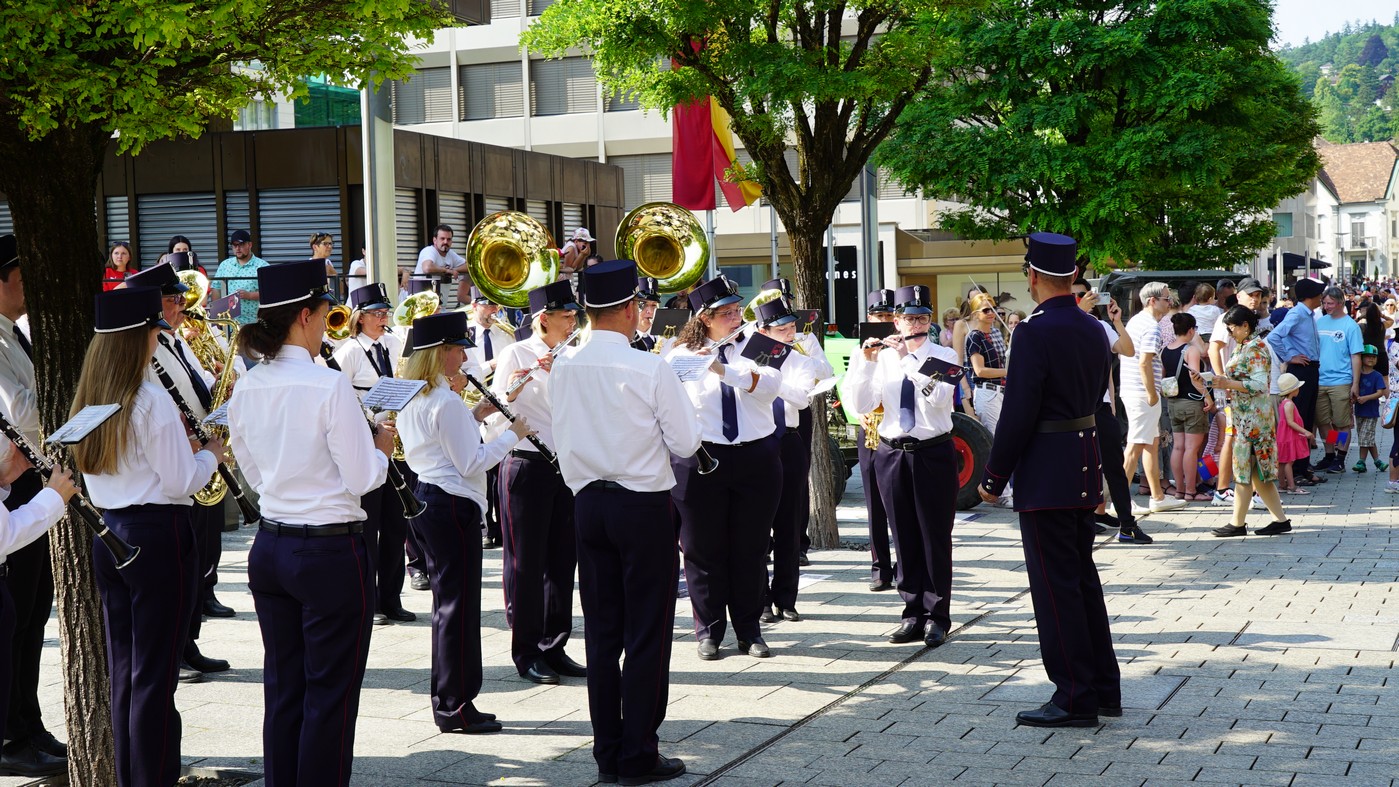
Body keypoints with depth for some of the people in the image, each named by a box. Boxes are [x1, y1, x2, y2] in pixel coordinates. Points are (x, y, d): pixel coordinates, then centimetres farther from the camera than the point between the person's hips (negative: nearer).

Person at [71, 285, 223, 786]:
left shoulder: (86, 402, 8)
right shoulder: (151, 401, -15)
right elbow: (181, 482, -14)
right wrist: (211, 453, 4)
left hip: (108, 534, 8)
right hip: (156, 535, -8)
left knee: (123, 667, 14)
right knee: (155, 673, -2)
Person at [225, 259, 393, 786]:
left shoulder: (245, 390, 3)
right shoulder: (329, 386, -17)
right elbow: (362, 479, -14)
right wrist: (382, 447, 4)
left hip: (270, 547, 7)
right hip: (330, 553, -7)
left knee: (282, 689, 14)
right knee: (330, 696, 3)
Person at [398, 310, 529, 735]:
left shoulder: (410, 399, 11)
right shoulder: (446, 402, -17)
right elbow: (471, 464, -17)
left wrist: (473, 418, 15)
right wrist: (512, 433, -8)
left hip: (423, 499, 10)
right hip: (453, 505, -10)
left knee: (446, 601, 15)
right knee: (459, 604, -3)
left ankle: (446, 700, 21)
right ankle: (455, 706, 2)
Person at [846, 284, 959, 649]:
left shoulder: (944, 356, -1)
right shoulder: (883, 357, 5)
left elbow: (938, 396, -20)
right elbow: (862, 405, -4)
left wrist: (907, 358, -20)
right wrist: (867, 362, -13)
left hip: (933, 453, -3)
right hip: (892, 452, 3)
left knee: (935, 536, 1)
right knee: (904, 537, 8)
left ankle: (936, 617, 8)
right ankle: (913, 614, 16)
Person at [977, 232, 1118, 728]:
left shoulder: (1035, 333, -17)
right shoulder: (1093, 331, 8)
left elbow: (1018, 413, -18)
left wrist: (994, 478, -10)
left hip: (1045, 478, -9)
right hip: (1085, 474, 9)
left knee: (1055, 585, -1)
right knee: (1083, 578, 17)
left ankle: (1075, 698, 4)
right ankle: (1103, 688, 24)